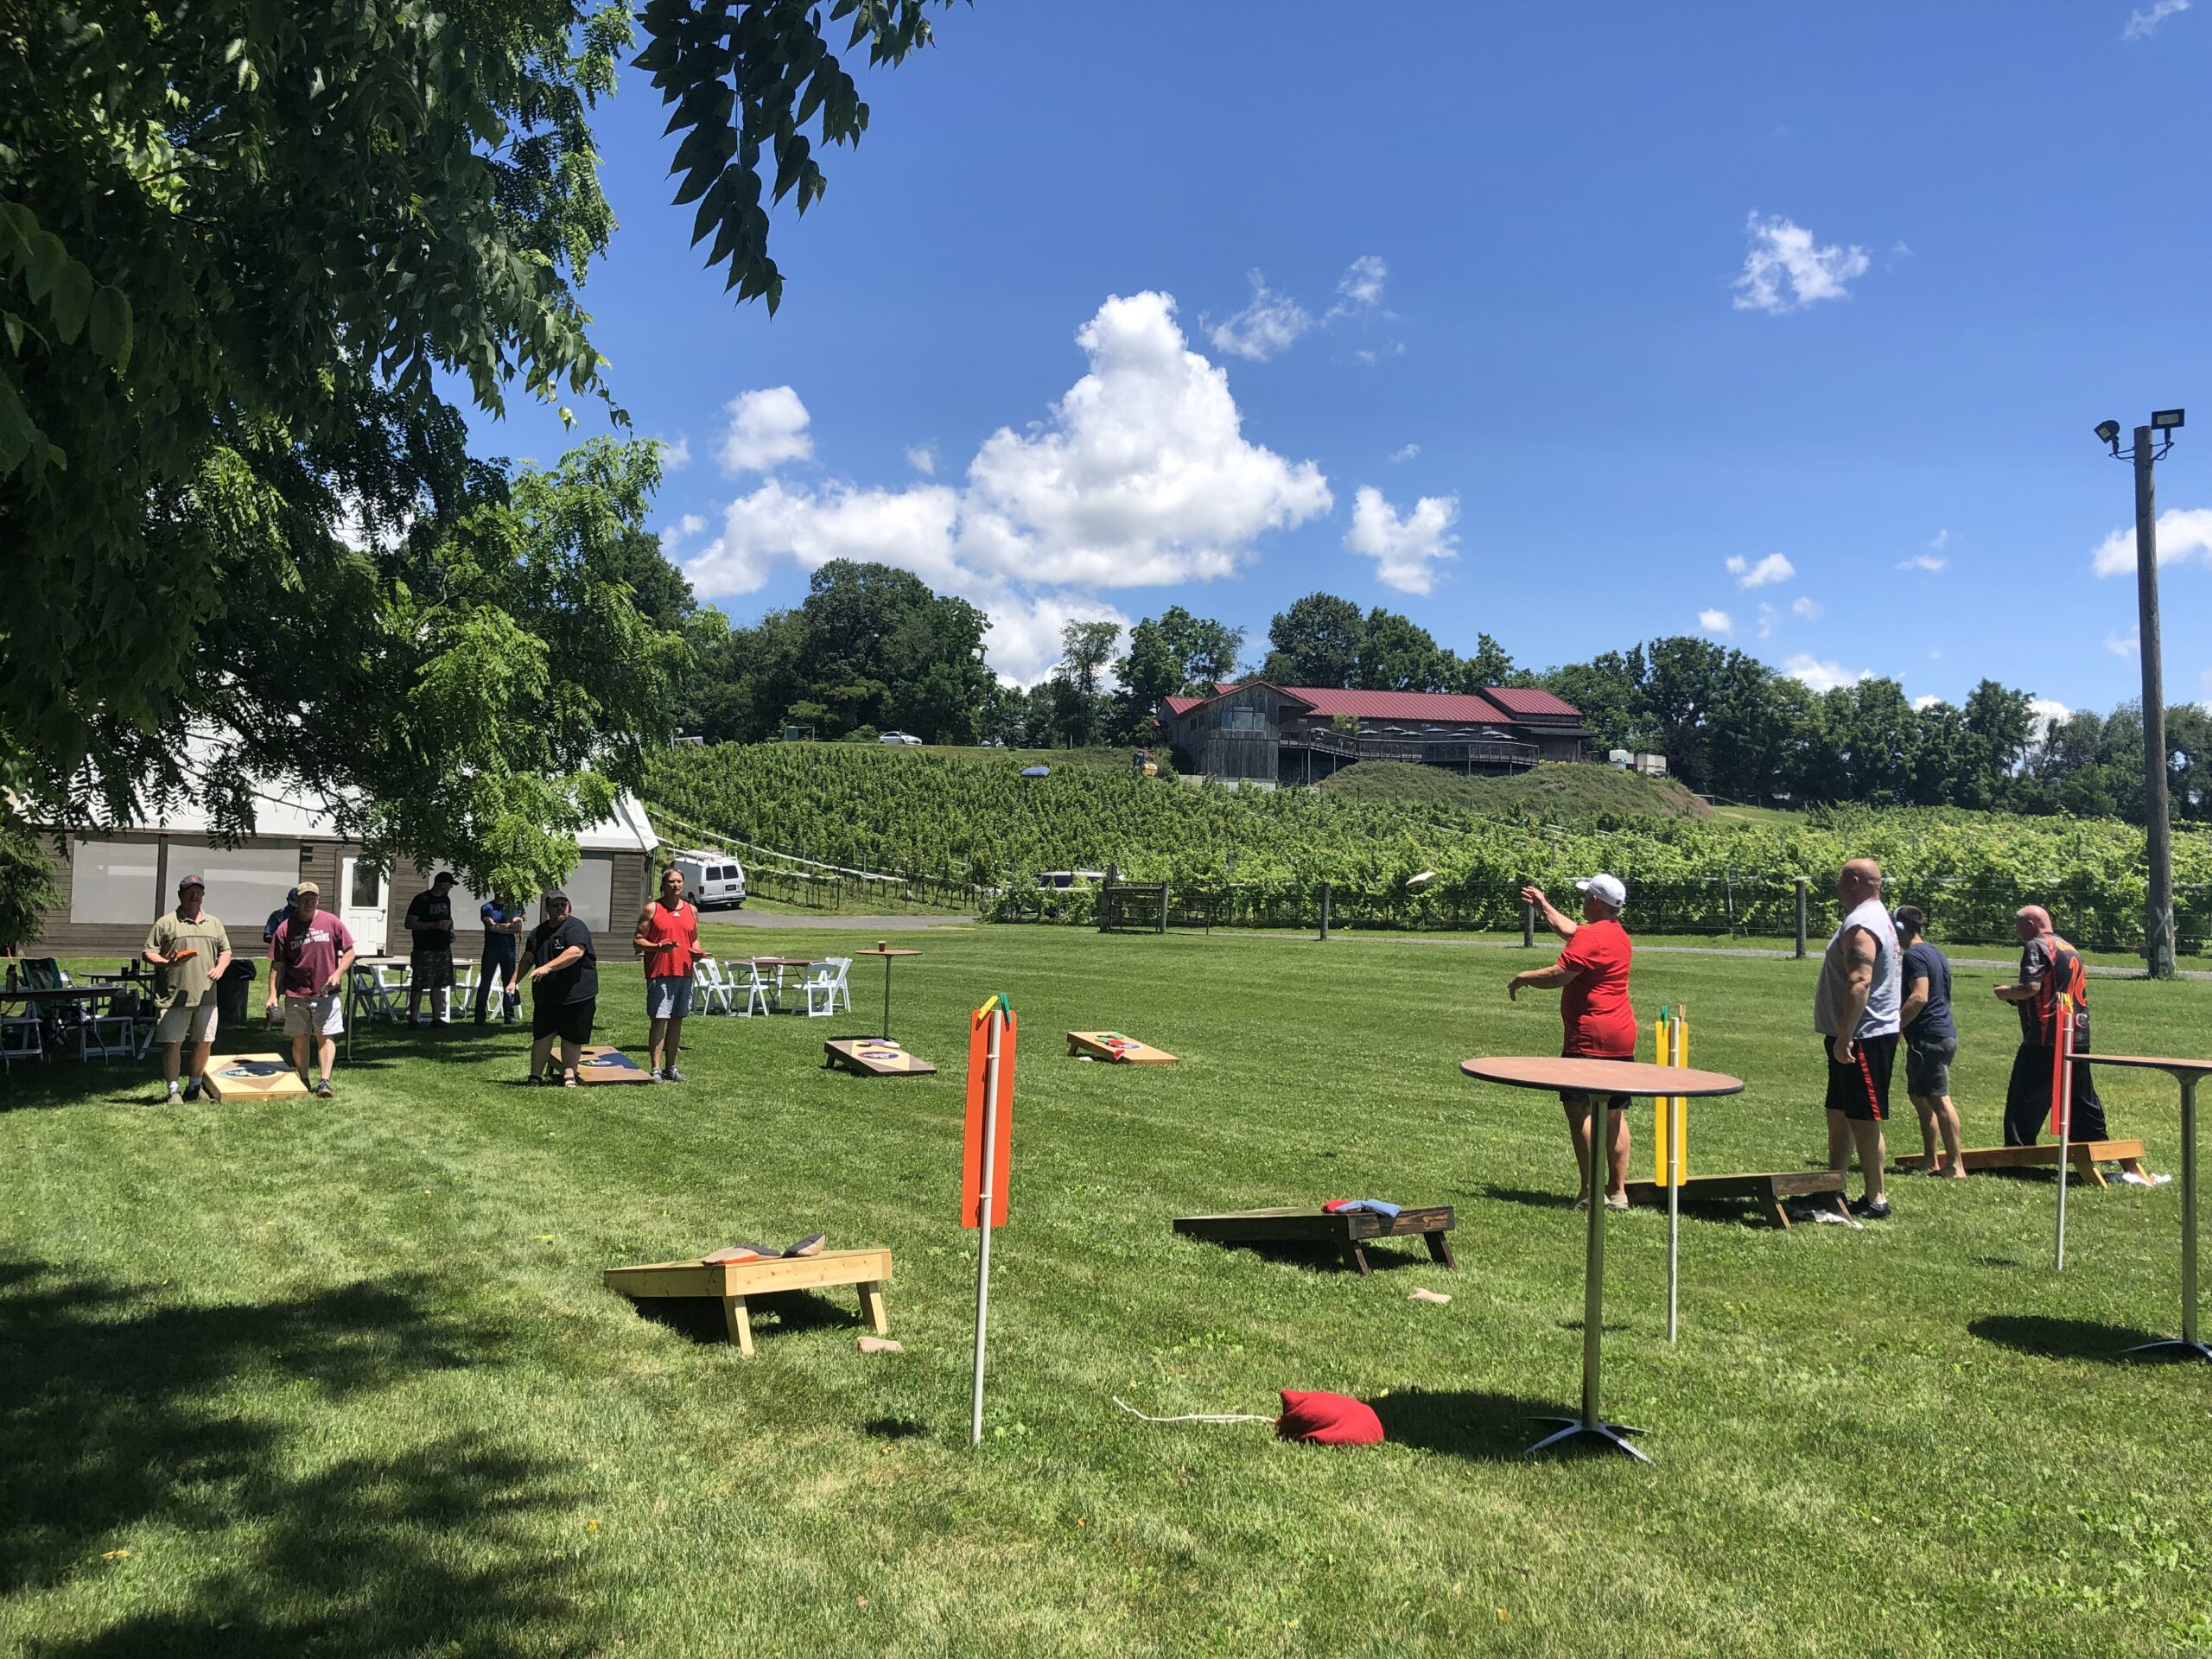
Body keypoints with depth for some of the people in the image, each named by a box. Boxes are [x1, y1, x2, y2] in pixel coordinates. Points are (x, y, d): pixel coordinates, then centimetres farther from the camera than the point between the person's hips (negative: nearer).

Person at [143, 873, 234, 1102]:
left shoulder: (214, 924, 15)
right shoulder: (166, 923, 0)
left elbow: (225, 950, 20)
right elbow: (148, 952, -2)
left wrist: (220, 968, 0)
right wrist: (167, 963, -20)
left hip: (206, 996, 5)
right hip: (174, 997, -4)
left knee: (205, 1042, 9)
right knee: (172, 1043, -2)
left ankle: (194, 1087, 24)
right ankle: (173, 1091, 7)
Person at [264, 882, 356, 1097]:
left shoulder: (331, 922, 1)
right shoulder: (285, 928, 1)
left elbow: (349, 952, 6)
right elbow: (277, 965, 3)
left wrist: (338, 974, -9)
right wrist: (273, 995, -3)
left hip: (326, 992, -1)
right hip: (296, 994, 1)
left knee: (326, 1037, -5)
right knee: (300, 1038, 9)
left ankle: (324, 1081, -7)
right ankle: (303, 1082, 19)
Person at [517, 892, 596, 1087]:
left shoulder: (576, 928, -10)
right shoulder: (538, 932, 13)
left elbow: (576, 952, -26)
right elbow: (528, 959, 21)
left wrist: (547, 967, -30)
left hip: (576, 995, -5)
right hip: (545, 996, 5)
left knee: (572, 1038, 3)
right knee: (541, 1036, 6)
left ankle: (569, 1075, 12)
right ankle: (535, 1075, 13)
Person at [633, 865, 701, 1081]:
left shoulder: (691, 910, 14)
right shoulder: (652, 909, 0)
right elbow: (637, 940, -1)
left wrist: (696, 951, 0)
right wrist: (657, 947, -19)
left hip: (684, 973, 5)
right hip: (660, 974, -5)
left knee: (677, 1020, 9)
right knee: (659, 1020, -7)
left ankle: (671, 1067, 17)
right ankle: (655, 1069, -3)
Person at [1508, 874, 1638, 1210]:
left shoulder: (1592, 936, -15)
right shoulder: (1618, 934, 16)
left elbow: (1558, 975, -20)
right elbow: (1570, 930, 34)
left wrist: (1523, 978, -3)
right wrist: (1543, 905, 46)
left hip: (1590, 1037, -10)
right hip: (1622, 1037, 10)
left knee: (1579, 1109, -8)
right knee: (1614, 1115, 11)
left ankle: (1591, 1191, -11)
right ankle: (1618, 1192, 14)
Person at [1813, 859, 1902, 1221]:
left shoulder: (1861, 926, -19)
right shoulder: (1878, 917, 16)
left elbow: (1859, 984, -27)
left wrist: (1843, 1038, -27)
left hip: (1864, 1038, -11)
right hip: (1859, 1037, 11)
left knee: (1863, 1121, -4)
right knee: (1839, 1115, 17)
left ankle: (1875, 1200, 3)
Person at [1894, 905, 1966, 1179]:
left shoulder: (1914, 956, -13)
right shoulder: (1937, 955, 18)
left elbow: (1919, 997, -23)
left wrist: (1895, 1026, -19)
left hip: (1927, 1036, -10)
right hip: (1946, 1034, 10)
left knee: (1939, 1100, -8)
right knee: (1921, 1097, 16)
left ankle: (1956, 1165, -8)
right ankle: (1932, 1162, 20)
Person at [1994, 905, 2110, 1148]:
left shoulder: (2036, 946, -7)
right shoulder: (2071, 950, 20)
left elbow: (2031, 987, -20)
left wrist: (2006, 992, -2)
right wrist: (2016, 997, 23)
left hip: (2047, 1039, -9)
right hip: (2079, 1038, 9)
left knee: (2025, 1099, -5)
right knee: (2082, 1098, 15)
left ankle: (2018, 1150, -6)